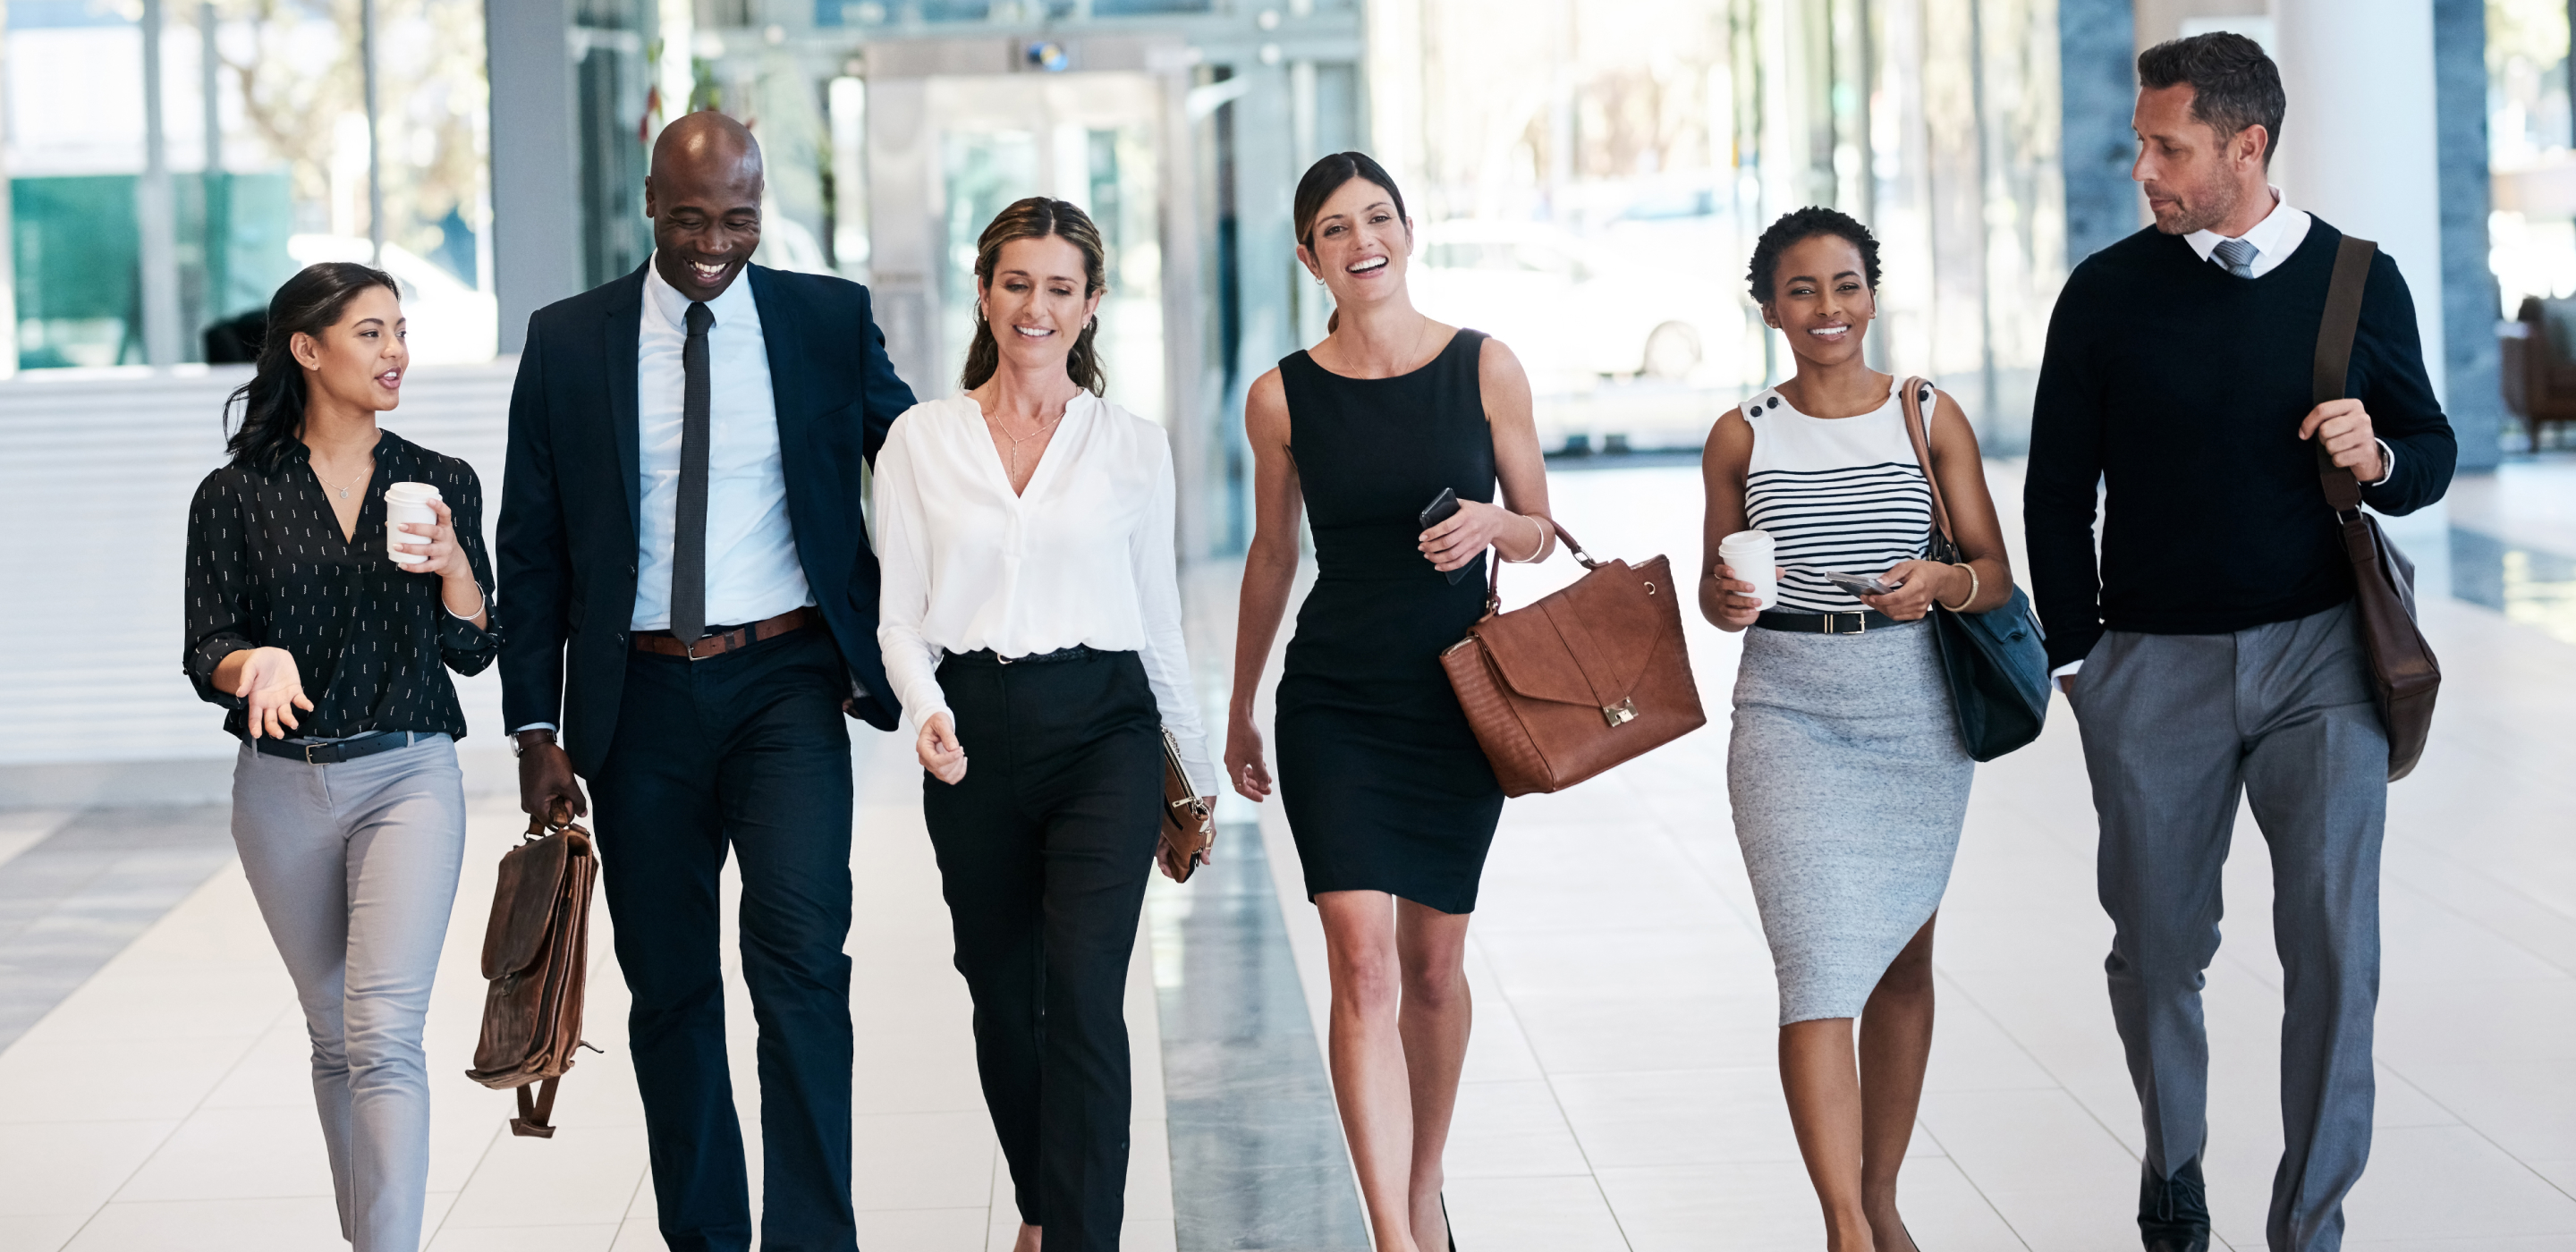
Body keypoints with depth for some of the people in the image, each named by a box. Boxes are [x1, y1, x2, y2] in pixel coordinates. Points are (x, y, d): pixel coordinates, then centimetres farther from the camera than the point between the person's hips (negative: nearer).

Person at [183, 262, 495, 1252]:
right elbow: (205, 648, -2)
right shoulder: (236, 495, 1)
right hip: (282, 788, 1)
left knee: (385, 1033, -16)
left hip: (408, 775, -1)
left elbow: (472, 651, 5)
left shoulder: (442, 485, 4)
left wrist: (453, 567, -14)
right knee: (334, 1035, 13)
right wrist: (256, 664, -24)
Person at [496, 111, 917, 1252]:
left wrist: (896, 644, 6)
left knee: (801, 961, -16)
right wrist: (538, 727, 0)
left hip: (787, 684, -1)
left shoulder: (830, 321, 2)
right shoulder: (568, 342, 3)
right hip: (640, 696, 2)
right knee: (669, 987, 8)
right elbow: (531, 546, 5)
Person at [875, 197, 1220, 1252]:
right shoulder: (921, 440, 5)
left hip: (1101, 731, -1)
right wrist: (926, 710, -15)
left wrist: (1197, 772, 16)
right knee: (1003, 998, 12)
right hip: (974, 739, 2)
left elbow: (1160, 621, 12)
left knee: (1083, 998, -14)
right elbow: (900, 614, 4)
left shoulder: (1133, 447, 5)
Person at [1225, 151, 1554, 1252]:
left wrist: (1494, 524, -17)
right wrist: (1238, 710, 17)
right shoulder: (1283, 396, 0)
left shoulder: (1485, 367, -1)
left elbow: (1541, 532, 7)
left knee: (1434, 962, 12)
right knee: (1363, 960, -13)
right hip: (1333, 703, -1)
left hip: (1457, 699, 1)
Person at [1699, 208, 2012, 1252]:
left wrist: (1942, 583, -19)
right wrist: (1726, 599, -11)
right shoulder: (1743, 437, 4)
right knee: (1819, 965, -12)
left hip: (1915, 705, 2)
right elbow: (1716, 587, 12)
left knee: (1902, 955, 13)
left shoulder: (1930, 418, 3)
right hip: (1787, 706, -1)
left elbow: (1996, 572, 2)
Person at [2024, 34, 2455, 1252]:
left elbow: (2430, 453, 11)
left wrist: (2379, 457, -12)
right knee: (2156, 944, 8)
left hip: (2318, 650, -1)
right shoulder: (2108, 292, 2)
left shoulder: (2357, 280, 2)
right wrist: (2075, 653, 5)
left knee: (2333, 942, -8)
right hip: (2154, 662, 1)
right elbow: (2057, 489, 8)